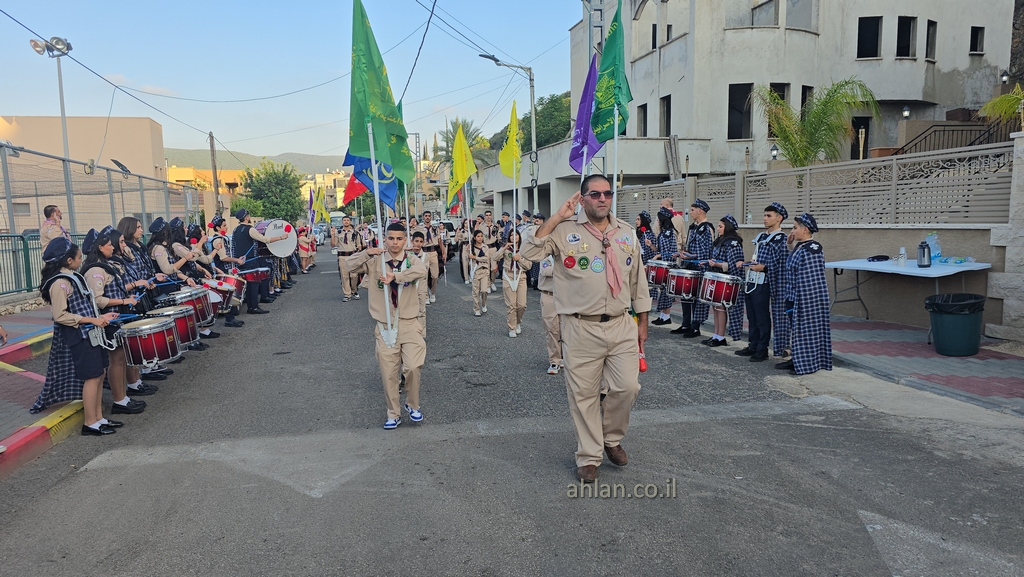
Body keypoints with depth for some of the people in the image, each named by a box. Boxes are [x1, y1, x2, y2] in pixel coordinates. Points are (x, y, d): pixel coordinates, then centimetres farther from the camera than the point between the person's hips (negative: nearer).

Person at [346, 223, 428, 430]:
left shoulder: (411, 260, -2)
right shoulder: (375, 261, 3)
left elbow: (421, 271, -24)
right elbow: (351, 265, -5)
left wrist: (395, 276, -30)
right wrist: (367, 253, -18)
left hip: (408, 323, -1)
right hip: (385, 326, 2)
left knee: (413, 367, -15)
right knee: (388, 374, 6)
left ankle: (412, 405, 12)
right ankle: (393, 414, 25)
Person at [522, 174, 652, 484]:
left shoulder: (627, 232, 10)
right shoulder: (565, 230, -2)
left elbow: (638, 279, 16)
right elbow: (530, 253, -16)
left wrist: (642, 322, 15)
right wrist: (557, 217, -14)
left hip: (621, 325, 3)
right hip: (581, 329, -3)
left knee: (627, 387, -1)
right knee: (584, 395, 5)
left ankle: (611, 438, 29)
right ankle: (588, 457, 23)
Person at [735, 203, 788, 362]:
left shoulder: (781, 239, -8)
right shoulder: (761, 236, 16)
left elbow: (782, 265, -14)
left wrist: (763, 268, -22)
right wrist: (749, 262, 9)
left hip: (763, 284, -8)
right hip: (751, 281, 8)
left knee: (762, 318, -1)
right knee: (752, 316, 13)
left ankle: (762, 351, 8)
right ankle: (753, 347, 23)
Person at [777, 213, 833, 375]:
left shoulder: (811, 250, -18)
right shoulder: (799, 247, 9)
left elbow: (810, 279, -21)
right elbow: (793, 266, 21)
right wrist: (791, 246, 12)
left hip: (807, 298, -10)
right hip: (795, 296, 10)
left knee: (806, 328, 0)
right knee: (796, 329, 16)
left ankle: (808, 364, 9)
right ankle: (797, 360, 26)